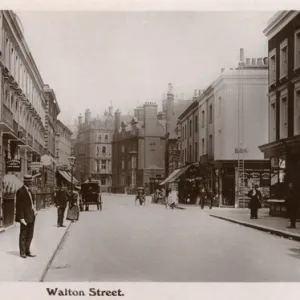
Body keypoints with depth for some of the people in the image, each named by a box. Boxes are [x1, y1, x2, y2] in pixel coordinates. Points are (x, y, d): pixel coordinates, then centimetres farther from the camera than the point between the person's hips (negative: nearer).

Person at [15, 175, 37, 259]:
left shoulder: (29, 191, 13)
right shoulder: (20, 191, -13)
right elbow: (19, 205, -15)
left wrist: (34, 211, 8)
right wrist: (21, 217, -19)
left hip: (31, 216, 8)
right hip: (25, 216, -8)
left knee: (30, 235, 13)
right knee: (23, 235, 4)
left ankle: (27, 251, 23)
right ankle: (22, 252, 14)